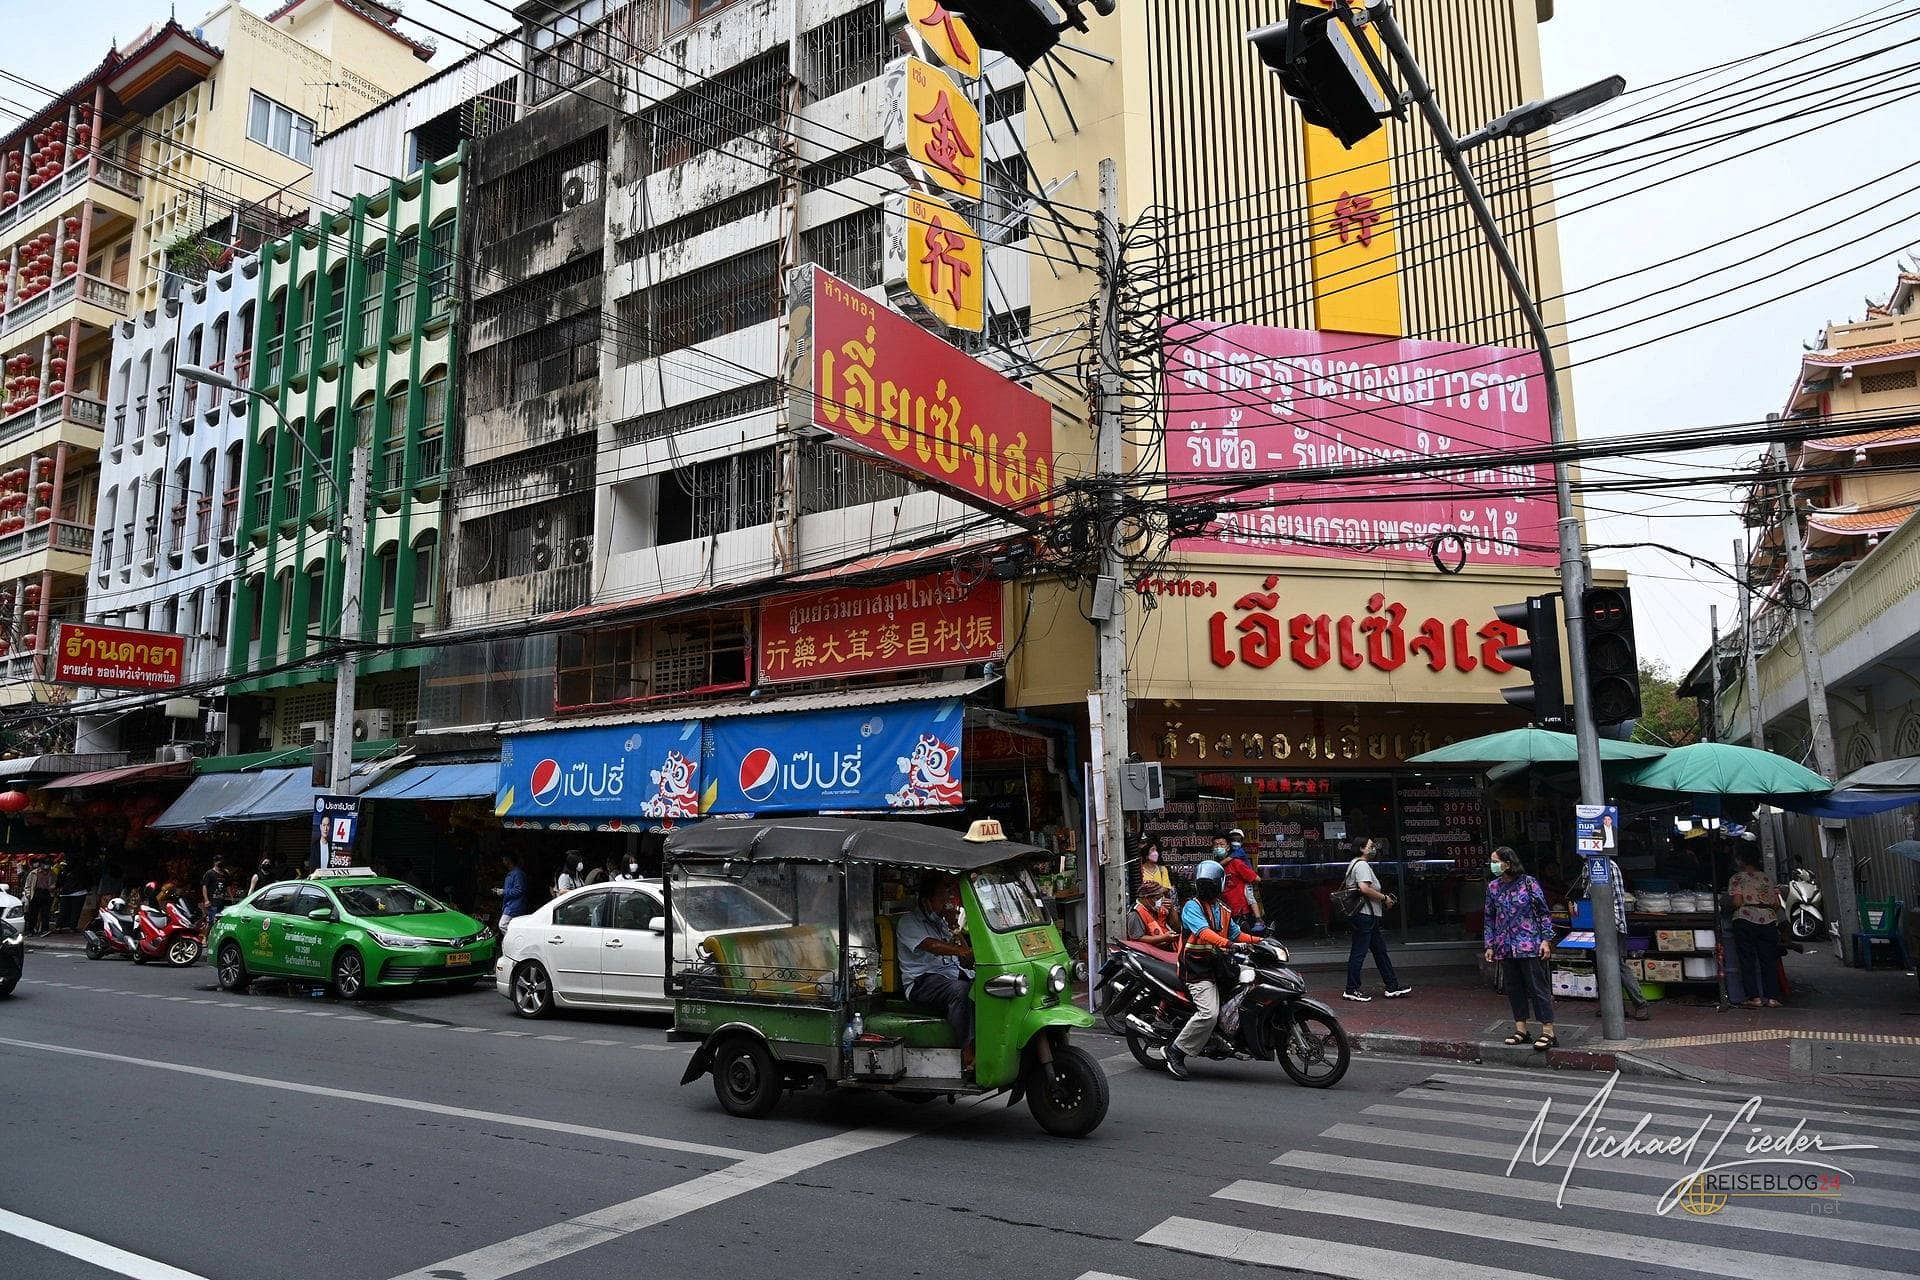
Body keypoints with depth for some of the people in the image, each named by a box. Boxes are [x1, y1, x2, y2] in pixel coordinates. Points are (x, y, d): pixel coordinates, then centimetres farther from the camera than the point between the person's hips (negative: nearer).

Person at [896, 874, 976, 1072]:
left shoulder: (941, 923, 23)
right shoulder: (909, 922, 3)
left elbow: (966, 962, 16)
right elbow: (932, 946, -18)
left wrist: (954, 929, 4)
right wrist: (965, 951, -31)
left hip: (953, 975, 6)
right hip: (921, 983, -6)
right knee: (959, 989, -36)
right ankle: (968, 1053, -40)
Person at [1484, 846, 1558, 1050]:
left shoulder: (1529, 883, -6)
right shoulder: (1493, 887, 6)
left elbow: (1544, 912, -3)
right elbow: (1489, 918, 12)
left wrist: (1546, 940, -8)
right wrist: (1489, 946, 10)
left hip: (1529, 946, -5)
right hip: (1505, 948, 5)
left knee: (1538, 987, -2)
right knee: (1514, 988, 10)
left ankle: (1548, 1032, 1)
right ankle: (1520, 1029, 19)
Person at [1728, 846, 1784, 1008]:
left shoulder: (1737, 878, -3)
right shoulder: (1768, 879, 12)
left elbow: (1737, 902, -12)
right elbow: (1777, 904, 9)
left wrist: (1729, 907, 9)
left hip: (1745, 921, -4)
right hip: (1769, 921, 4)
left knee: (1748, 960, 0)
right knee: (1769, 960, 7)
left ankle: (1754, 997, -4)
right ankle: (1772, 997, 3)